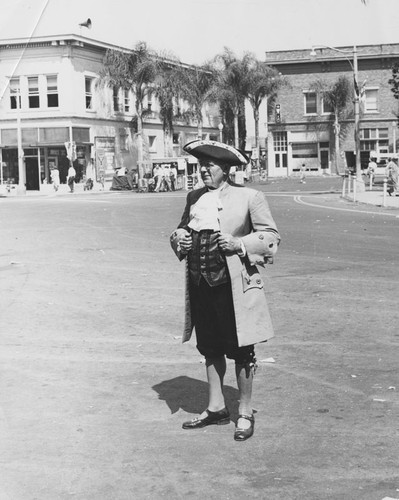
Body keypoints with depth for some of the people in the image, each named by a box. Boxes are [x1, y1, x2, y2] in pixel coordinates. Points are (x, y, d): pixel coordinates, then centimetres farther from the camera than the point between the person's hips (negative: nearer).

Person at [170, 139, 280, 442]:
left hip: (234, 285, -5)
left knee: (241, 351, 3)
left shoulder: (249, 197, -5)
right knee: (210, 348, 15)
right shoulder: (194, 198, 11)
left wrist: (239, 244, -18)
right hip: (200, 284, 6)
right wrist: (179, 238, 1)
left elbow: (271, 236, -4)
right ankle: (216, 408, 30)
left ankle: (246, 414, 16)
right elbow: (182, 229, 24)